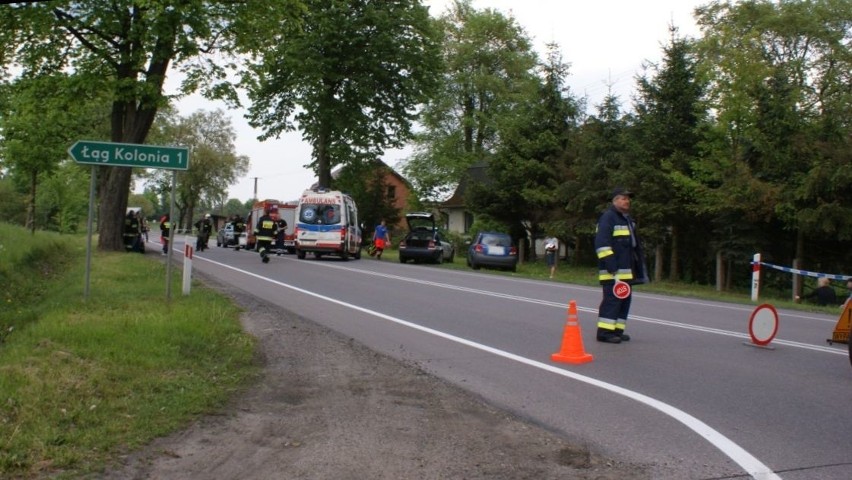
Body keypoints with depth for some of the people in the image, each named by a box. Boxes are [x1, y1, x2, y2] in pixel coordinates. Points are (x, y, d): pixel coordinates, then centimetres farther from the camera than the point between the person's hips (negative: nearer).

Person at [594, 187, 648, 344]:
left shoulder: (627, 219, 21)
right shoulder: (608, 217, -10)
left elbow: (635, 244, 29)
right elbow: (601, 243, -18)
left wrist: (640, 267, 24)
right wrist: (611, 266, -22)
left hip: (626, 270, 10)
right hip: (613, 271, -10)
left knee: (625, 299, 11)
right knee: (613, 299, -11)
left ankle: (617, 330, 17)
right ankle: (604, 332, -8)